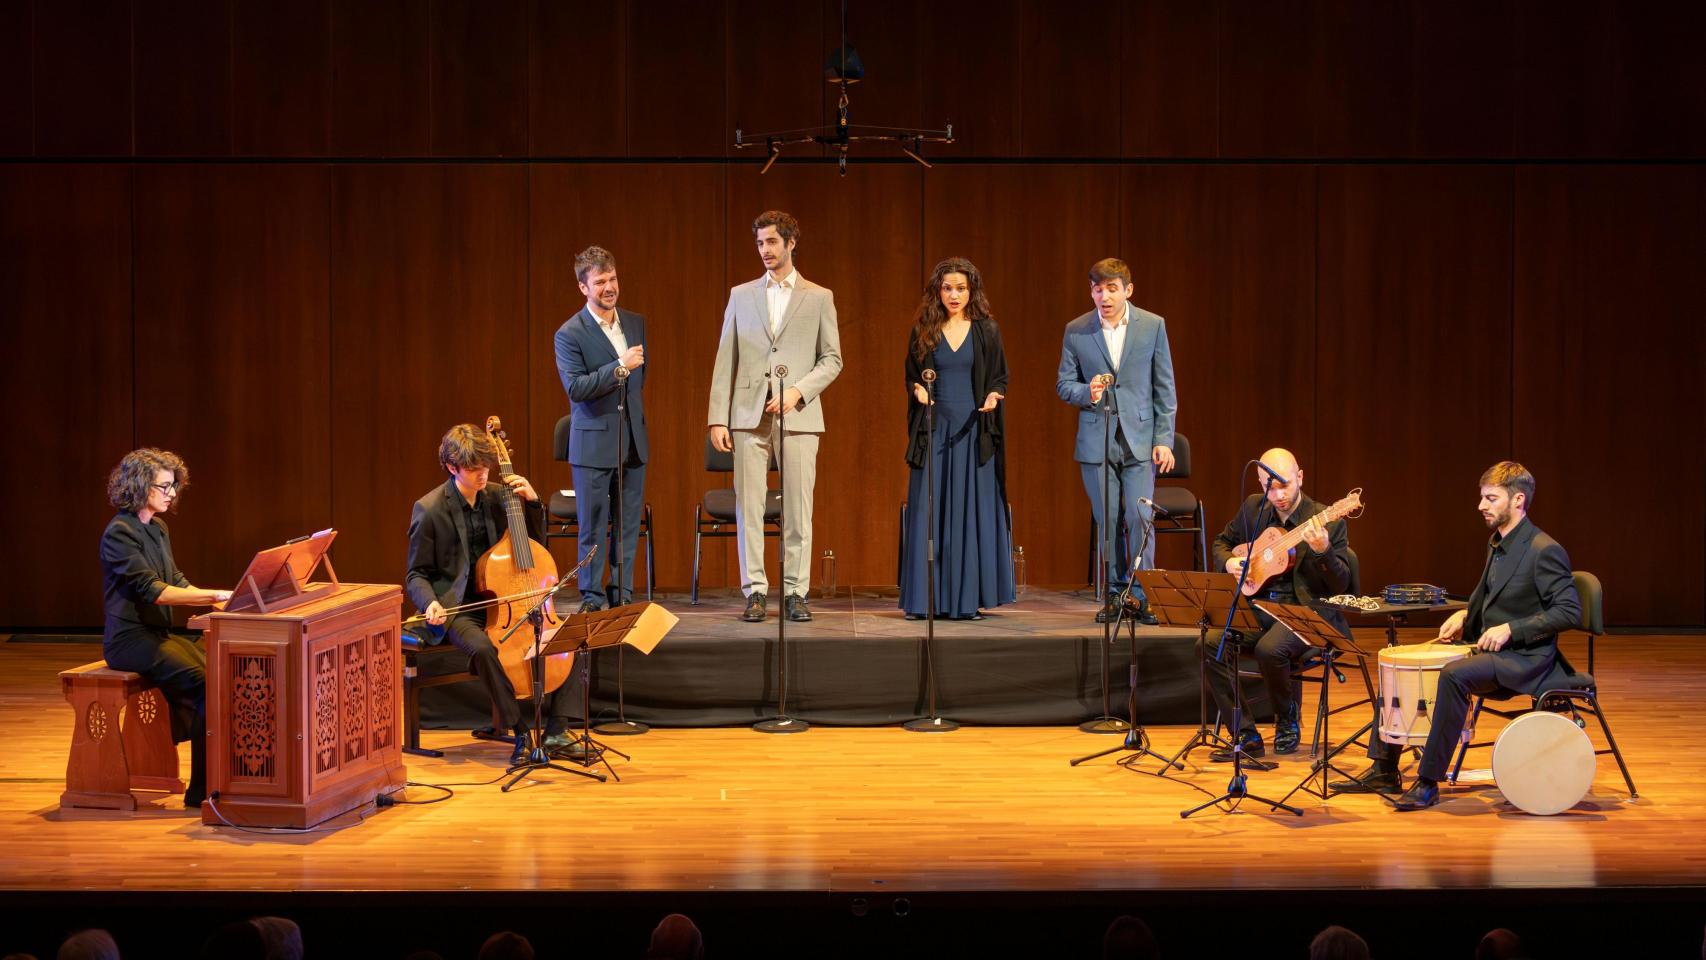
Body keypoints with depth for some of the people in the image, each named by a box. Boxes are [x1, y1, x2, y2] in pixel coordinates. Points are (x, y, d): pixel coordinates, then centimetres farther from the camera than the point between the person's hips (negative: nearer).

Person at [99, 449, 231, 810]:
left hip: (159, 632, 8)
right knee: (207, 684, -24)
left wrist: (217, 600, -3)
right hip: (130, 640, -8)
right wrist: (215, 595, -27)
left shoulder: (158, 529, 14)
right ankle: (201, 791, -18)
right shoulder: (120, 533, -14)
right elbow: (152, 590, -23)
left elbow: (176, 582, 14)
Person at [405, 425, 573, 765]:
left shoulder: (497, 495, 5)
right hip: (458, 606, -5)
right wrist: (430, 603, -24)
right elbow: (416, 575, -3)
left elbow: (535, 543, 15)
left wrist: (532, 502, -2)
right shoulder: (429, 510, -9)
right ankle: (520, 733, -23)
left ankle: (557, 730, -10)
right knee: (482, 647, -37)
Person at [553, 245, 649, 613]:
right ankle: (591, 599, 7)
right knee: (593, 529, 0)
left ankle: (623, 594, 15)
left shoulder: (636, 323, 10)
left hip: (633, 441, 5)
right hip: (594, 442, -5)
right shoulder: (570, 334, -9)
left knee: (628, 525, 8)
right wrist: (619, 367, -25)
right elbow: (575, 387, -19)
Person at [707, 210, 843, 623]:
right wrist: (717, 418, 1)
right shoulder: (741, 295, 11)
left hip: (799, 415, -1)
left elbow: (832, 359, 6)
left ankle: (795, 592, 5)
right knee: (749, 507, -1)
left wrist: (799, 391, -10)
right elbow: (725, 360, 8)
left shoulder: (818, 297, 8)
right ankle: (755, 592, 3)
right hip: (749, 415, 1)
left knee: (798, 509, -1)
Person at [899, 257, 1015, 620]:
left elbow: (1000, 377, 7)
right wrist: (917, 389, -9)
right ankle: (927, 599, 3)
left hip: (974, 433, -1)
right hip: (934, 431, 1)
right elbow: (910, 376, 12)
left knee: (973, 513, -2)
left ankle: (968, 598, 2)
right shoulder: (923, 331, 7)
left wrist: (994, 396, -13)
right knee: (929, 513, -1)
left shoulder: (987, 331, 5)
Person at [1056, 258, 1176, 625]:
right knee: (1107, 522, 5)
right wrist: (1087, 392, -15)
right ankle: (1114, 595, 15)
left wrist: (1164, 439, -3)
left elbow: (1164, 388, 3)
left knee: (1139, 518, -9)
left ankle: (1142, 597, -2)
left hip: (1139, 439, -1)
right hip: (1096, 440, 1)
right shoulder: (1076, 331, 3)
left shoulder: (1153, 326, 1)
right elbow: (1063, 384, 8)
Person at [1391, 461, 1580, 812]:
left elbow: (1569, 611, -20)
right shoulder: (1497, 544, 12)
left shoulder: (1544, 550, -16)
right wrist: (1465, 615, 7)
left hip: (1526, 658, -10)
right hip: (1491, 651, 10)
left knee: (1454, 675, -34)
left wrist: (1510, 629, -24)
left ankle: (1428, 783, -28)